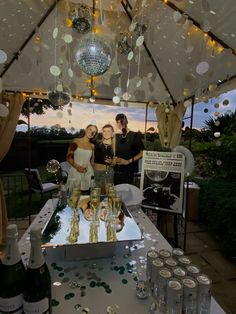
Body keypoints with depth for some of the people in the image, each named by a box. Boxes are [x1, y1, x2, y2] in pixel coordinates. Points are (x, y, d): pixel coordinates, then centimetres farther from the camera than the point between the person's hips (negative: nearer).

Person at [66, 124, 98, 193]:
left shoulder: (92, 146, 8)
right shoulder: (75, 142, -2)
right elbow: (68, 157, -4)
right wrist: (77, 166, -18)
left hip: (88, 173, 3)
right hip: (75, 172, -3)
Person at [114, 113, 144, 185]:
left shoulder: (135, 136, -4)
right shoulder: (117, 137, 14)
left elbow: (142, 153, -9)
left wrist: (128, 161, -14)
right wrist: (115, 159, 2)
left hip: (128, 171, -5)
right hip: (117, 171, 5)